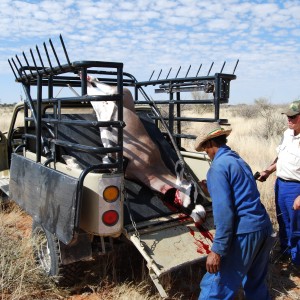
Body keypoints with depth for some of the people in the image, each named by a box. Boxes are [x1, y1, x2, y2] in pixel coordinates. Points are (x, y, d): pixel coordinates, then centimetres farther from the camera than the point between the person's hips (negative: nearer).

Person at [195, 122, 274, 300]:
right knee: (256, 284, 23)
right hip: (265, 228, 9)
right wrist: (211, 188, 40)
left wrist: (217, 250, -16)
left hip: (244, 232, -9)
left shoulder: (218, 166, -10)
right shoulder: (240, 161, 16)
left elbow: (223, 210, -18)